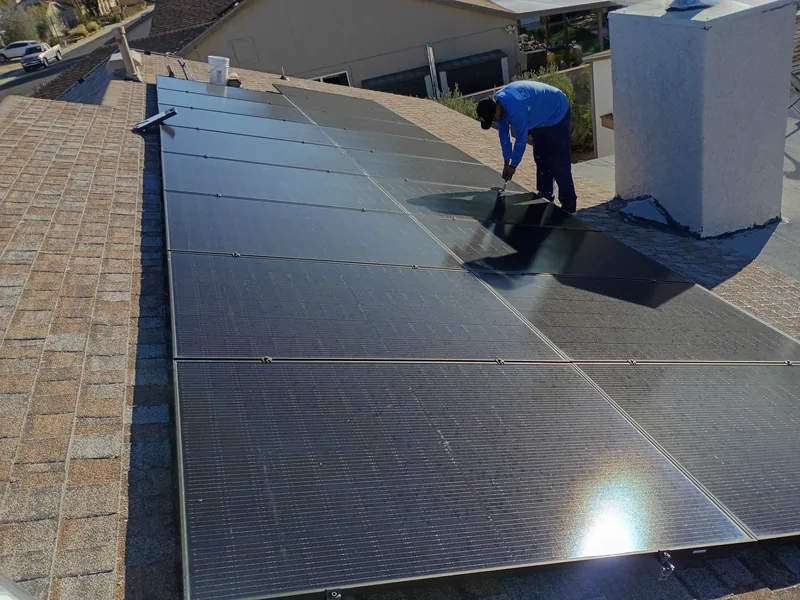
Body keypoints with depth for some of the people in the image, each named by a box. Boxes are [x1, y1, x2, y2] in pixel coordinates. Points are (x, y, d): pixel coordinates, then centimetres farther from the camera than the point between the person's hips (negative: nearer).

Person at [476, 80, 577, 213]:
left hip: (557, 114, -9)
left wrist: (512, 166, -16)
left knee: (559, 163, -12)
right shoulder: (495, 104, -10)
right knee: (541, 160, 12)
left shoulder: (515, 109, -38)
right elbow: (504, 135, -1)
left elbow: (521, 140, -28)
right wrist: (506, 164, 2)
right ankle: (545, 199, 22)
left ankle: (568, 207, -10)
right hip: (540, 118, 9)